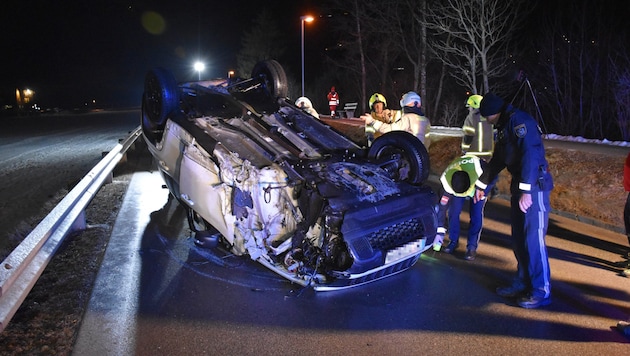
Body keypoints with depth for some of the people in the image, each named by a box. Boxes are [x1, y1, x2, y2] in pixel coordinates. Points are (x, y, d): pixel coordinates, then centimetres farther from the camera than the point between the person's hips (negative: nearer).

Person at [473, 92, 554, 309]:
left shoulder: (518, 120, -13)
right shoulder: (504, 127, 19)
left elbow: (530, 154, -25)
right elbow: (497, 160, 28)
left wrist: (526, 190, -30)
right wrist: (482, 184, 34)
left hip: (535, 186, -10)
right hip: (519, 186, 10)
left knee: (533, 239, -7)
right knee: (518, 238, 13)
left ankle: (541, 291, 3)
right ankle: (523, 283, 24)